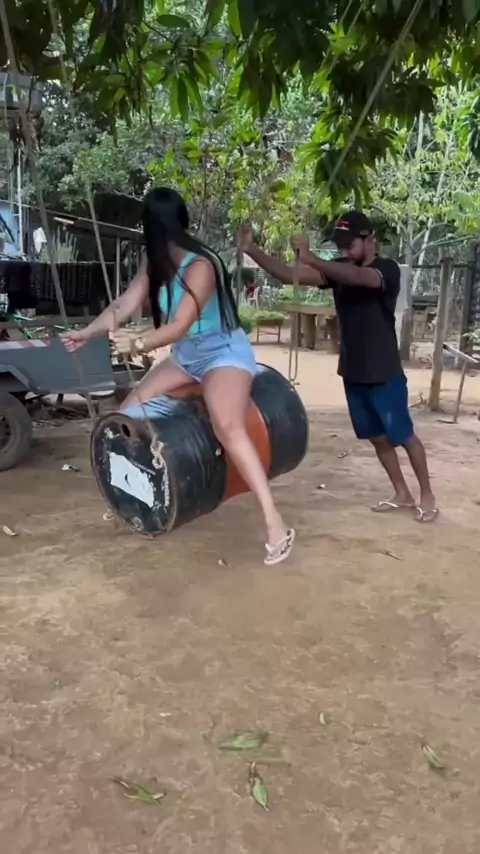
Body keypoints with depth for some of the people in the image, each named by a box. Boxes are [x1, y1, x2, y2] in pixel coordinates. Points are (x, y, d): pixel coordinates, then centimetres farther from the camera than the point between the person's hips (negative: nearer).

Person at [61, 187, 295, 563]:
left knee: (228, 427, -32)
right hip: (186, 355, 9)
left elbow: (179, 326, -31)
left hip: (224, 352, -9)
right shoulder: (156, 264, 1)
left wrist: (138, 344, -46)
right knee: (131, 411, 7)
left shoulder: (200, 266, -24)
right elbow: (126, 303, -4)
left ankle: (275, 523, -30)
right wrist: (89, 332, -15)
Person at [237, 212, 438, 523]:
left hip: (385, 374, -6)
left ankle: (427, 496, 21)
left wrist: (311, 258, -48)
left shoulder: (387, 269, -12)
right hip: (353, 373, 6)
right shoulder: (338, 269, 4)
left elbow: (359, 277, -36)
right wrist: (252, 250, -20)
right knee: (377, 437, 15)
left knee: (403, 435, 4)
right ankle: (402, 494, 30)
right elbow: (289, 275, -6)